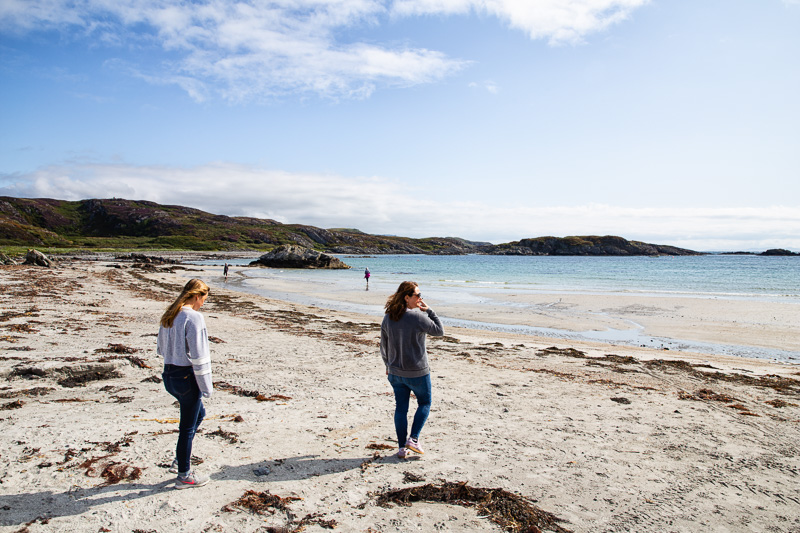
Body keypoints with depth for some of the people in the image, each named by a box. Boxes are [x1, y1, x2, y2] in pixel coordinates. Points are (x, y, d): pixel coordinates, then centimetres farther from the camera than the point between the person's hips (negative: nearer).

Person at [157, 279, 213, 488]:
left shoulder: (168, 317, 7)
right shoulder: (194, 318, -19)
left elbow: (162, 349, 15)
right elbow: (199, 356, -19)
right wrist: (206, 386, -13)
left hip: (169, 375, 9)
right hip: (186, 377, -9)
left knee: (199, 413, 26)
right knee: (188, 427, 6)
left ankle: (180, 460, 31)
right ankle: (184, 475, 20)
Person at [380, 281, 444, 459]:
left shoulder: (388, 318, -1)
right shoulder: (418, 317, -19)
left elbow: (383, 346, 7)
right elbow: (439, 331, -6)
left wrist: (388, 365, 20)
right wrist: (429, 311, -5)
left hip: (395, 372, 5)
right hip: (417, 372, -5)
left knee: (401, 408, 14)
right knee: (425, 403, 17)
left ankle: (402, 447, 19)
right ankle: (413, 438, 8)